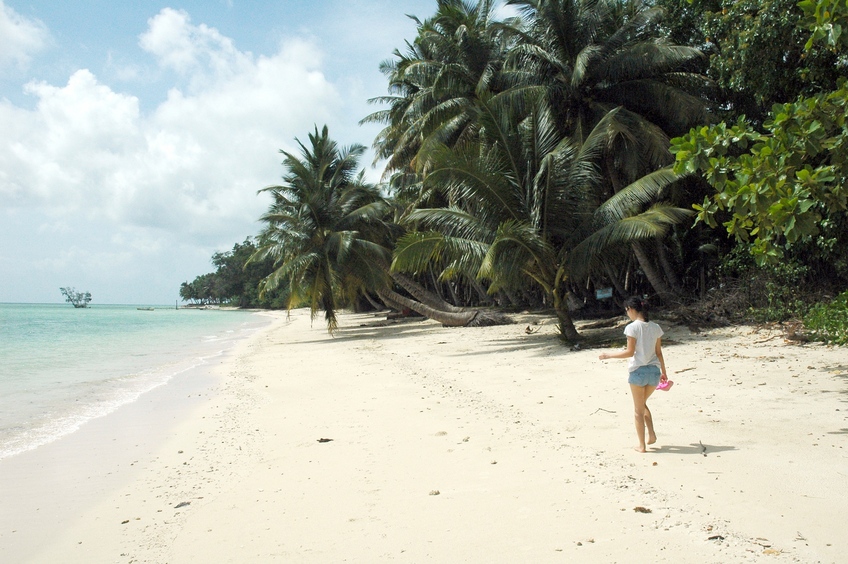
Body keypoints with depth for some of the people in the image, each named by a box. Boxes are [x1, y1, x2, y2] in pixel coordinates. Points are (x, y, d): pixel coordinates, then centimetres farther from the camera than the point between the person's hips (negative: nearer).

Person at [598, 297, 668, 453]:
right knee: (642, 403, 26)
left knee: (638, 409, 8)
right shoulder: (655, 327, 6)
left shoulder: (632, 327, -11)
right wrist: (663, 372, 18)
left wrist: (608, 355, -4)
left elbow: (630, 352, -13)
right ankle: (651, 434, 13)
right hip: (654, 370, 5)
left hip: (638, 371, -5)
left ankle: (642, 445, 12)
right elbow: (659, 352, 9)